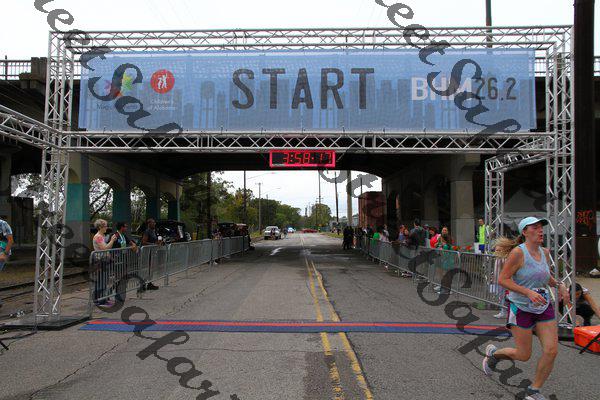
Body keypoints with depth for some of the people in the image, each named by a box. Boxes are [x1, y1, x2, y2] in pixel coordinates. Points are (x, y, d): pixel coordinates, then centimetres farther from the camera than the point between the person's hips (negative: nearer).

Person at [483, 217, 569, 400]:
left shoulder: (544, 252, 5)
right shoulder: (518, 252, -16)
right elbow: (502, 280, -18)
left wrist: (559, 284, 4)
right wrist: (528, 292, -25)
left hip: (544, 307, 6)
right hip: (521, 308, -6)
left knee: (551, 351, -4)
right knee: (523, 356, 1)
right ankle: (493, 353, 32)